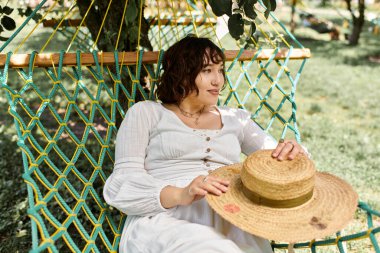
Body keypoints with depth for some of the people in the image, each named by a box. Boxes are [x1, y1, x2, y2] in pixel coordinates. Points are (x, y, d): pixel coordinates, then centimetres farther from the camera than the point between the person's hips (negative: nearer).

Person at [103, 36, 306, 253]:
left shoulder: (235, 118, 21)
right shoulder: (146, 113, 9)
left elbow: (277, 160, 18)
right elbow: (122, 184, -1)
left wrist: (291, 152, -8)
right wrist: (179, 194, -20)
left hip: (232, 224, 4)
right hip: (166, 221, -3)